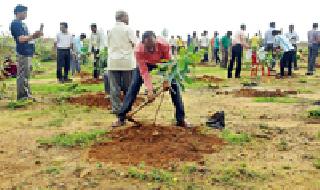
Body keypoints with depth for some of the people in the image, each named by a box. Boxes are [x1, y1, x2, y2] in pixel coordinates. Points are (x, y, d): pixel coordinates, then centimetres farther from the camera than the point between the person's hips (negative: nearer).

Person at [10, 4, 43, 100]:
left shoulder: (22, 24, 20)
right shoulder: (15, 23, -10)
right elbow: (21, 39, -19)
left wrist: (35, 35, 7)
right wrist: (33, 36, -20)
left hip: (28, 52, 10)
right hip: (22, 53, -10)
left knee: (26, 74, 15)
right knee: (22, 75, -6)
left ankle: (26, 94, 23)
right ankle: (21, 96, -1)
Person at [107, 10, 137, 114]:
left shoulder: (111, 30, 8)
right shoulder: (128, 29, -3)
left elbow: (109, 45, 11)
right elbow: (134, 44, -6)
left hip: (113, 62, 3)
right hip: (127, 61, -3)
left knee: (114, 86, 4)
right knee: (128, 86, 8)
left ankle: (116, 108, 5)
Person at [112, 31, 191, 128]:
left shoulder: (164, 45, -38)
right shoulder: (139, 50, -37)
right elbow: (144, 72, -33)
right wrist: (150, 90, -40)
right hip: (145, 64, 0)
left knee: (174, 86, -9)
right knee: (134, 87, -10)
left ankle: (181, 120, -1)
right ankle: (121, 118, -2)